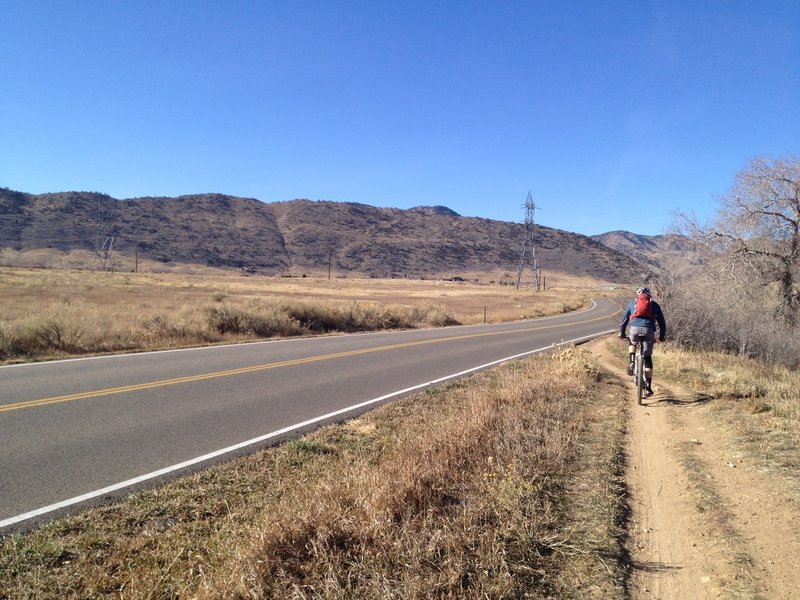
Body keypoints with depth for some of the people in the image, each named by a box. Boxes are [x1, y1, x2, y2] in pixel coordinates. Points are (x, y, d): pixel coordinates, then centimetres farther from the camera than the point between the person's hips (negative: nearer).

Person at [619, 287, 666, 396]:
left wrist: (622, 333, 38)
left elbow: (624, 319, 28)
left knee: (632, 343, 35)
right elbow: (662, 321, 25)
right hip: (648, 329, 0)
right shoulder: (654, 304, 25)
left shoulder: (632, 303, 25)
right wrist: (662, 336, 36)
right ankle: (648, 387, 6)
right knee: (648, 358, 10)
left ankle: (632, 363, 9)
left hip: (634, 328, 0)